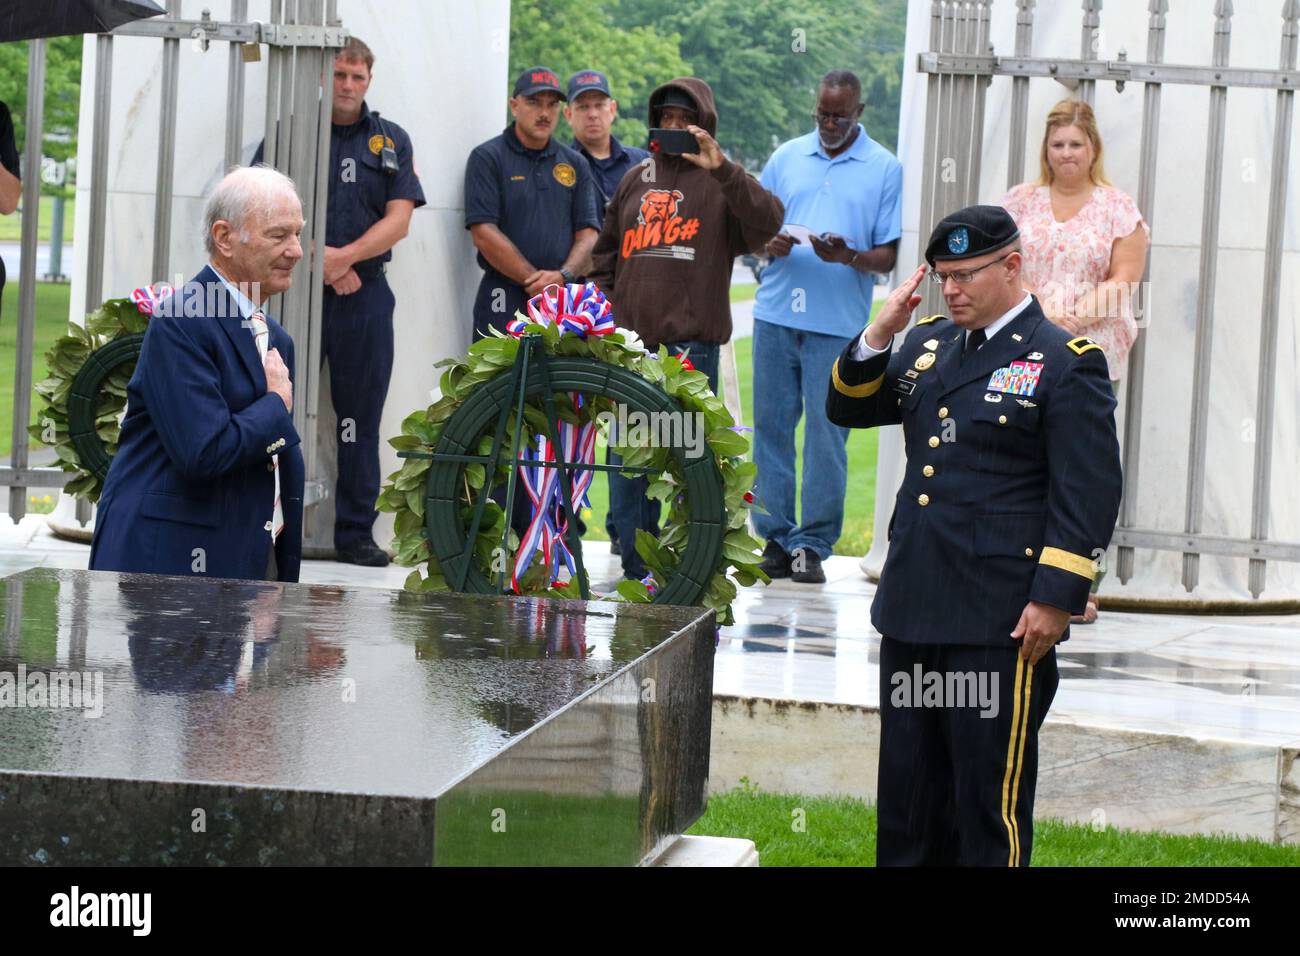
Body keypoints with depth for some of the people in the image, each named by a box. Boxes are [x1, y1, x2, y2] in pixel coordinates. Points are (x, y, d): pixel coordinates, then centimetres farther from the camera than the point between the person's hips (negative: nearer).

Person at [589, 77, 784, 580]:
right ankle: (636, 570, 14)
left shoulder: (721, 185, 3)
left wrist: (721, 168, -24)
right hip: (629, 345, 5)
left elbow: (767, 222, -17)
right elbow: (604, 254, 24)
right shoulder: (635, 183, 19)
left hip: (690, 347, -5)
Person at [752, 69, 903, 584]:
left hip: (838, 323, -3)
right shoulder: (786, 157, 13)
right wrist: (771, 245, -7)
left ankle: (814, 545, 2)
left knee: (827, 434, -3)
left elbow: (888, 255, 1)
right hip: (776, 313, 3)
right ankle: (776, 539, 9)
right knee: (771, 426, 3)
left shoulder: (885, 169, 5)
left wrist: (848, 256, -19)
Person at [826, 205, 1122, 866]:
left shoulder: (1067, 363, -6)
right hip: (911, 611, 7)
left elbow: (1090, 495, -10)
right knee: (908, 789, 14)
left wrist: (1054, 598, -16)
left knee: (990, 792, -2)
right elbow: (846, 408, 18)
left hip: (1001, 622, -7)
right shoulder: (928, 344, 15)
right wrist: (879, 335, 1)